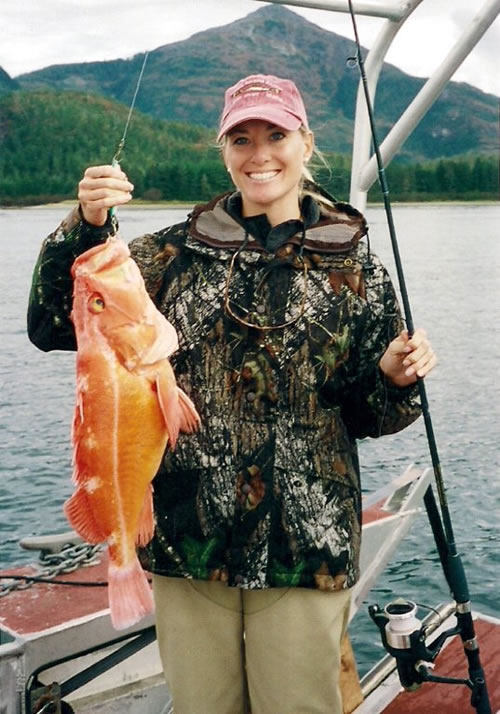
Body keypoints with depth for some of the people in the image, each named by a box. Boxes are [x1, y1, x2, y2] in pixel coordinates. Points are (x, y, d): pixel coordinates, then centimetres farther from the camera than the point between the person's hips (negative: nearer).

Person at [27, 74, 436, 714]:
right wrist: (86, 227, -16)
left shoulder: (354, 269, 2)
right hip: (186, 541, 2)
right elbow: (52, 325, -3)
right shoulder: (177, 252, 4)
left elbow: (363, 416, 8)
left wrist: (394, 379, -13)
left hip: (304, 549, -1)